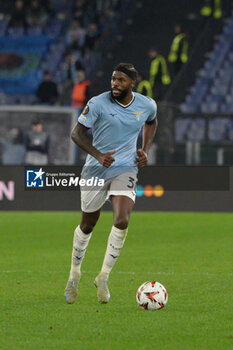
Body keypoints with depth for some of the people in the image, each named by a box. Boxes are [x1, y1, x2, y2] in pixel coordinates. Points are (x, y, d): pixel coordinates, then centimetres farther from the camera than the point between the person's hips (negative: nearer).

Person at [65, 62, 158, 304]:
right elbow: (77, 133, -9)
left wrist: (145, 150, 7)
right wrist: (98, 155, -23)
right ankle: (74, 274, 35)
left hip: (125, 169, 1)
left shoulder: (147, 105, -3)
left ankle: (103, 277, -6)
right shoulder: (98, 103, -13)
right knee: (87, 225, 11)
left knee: (122, 221, -21)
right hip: (95, 170, -1)